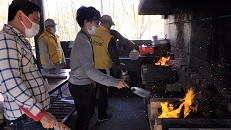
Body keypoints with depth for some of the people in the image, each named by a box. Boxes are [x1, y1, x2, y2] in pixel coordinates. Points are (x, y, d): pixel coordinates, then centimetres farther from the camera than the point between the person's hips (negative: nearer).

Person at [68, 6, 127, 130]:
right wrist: (114, 82, -35)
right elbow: (90, 71, -34)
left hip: (84, 84, 10)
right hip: (80, 86, -10)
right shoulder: (83, 42, -25)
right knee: (83, 117, 4)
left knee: (87, 114, 21)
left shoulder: (84, 37, 9)